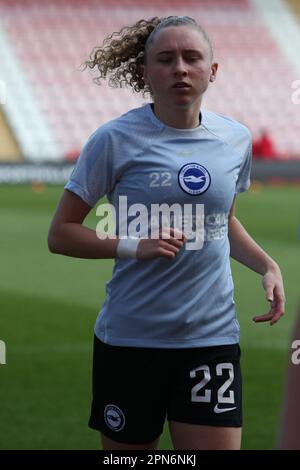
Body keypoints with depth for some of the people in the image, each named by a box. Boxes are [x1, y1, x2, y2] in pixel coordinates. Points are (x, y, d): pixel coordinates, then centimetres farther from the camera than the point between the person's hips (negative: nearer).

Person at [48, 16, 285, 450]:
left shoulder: (236, 139, 6)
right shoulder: (116, 139, -7)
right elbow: (60, 235, -3)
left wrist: (267, 265, 7)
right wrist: (135, 246, -17)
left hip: (213, 337, 3)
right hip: (130, 339, -2)